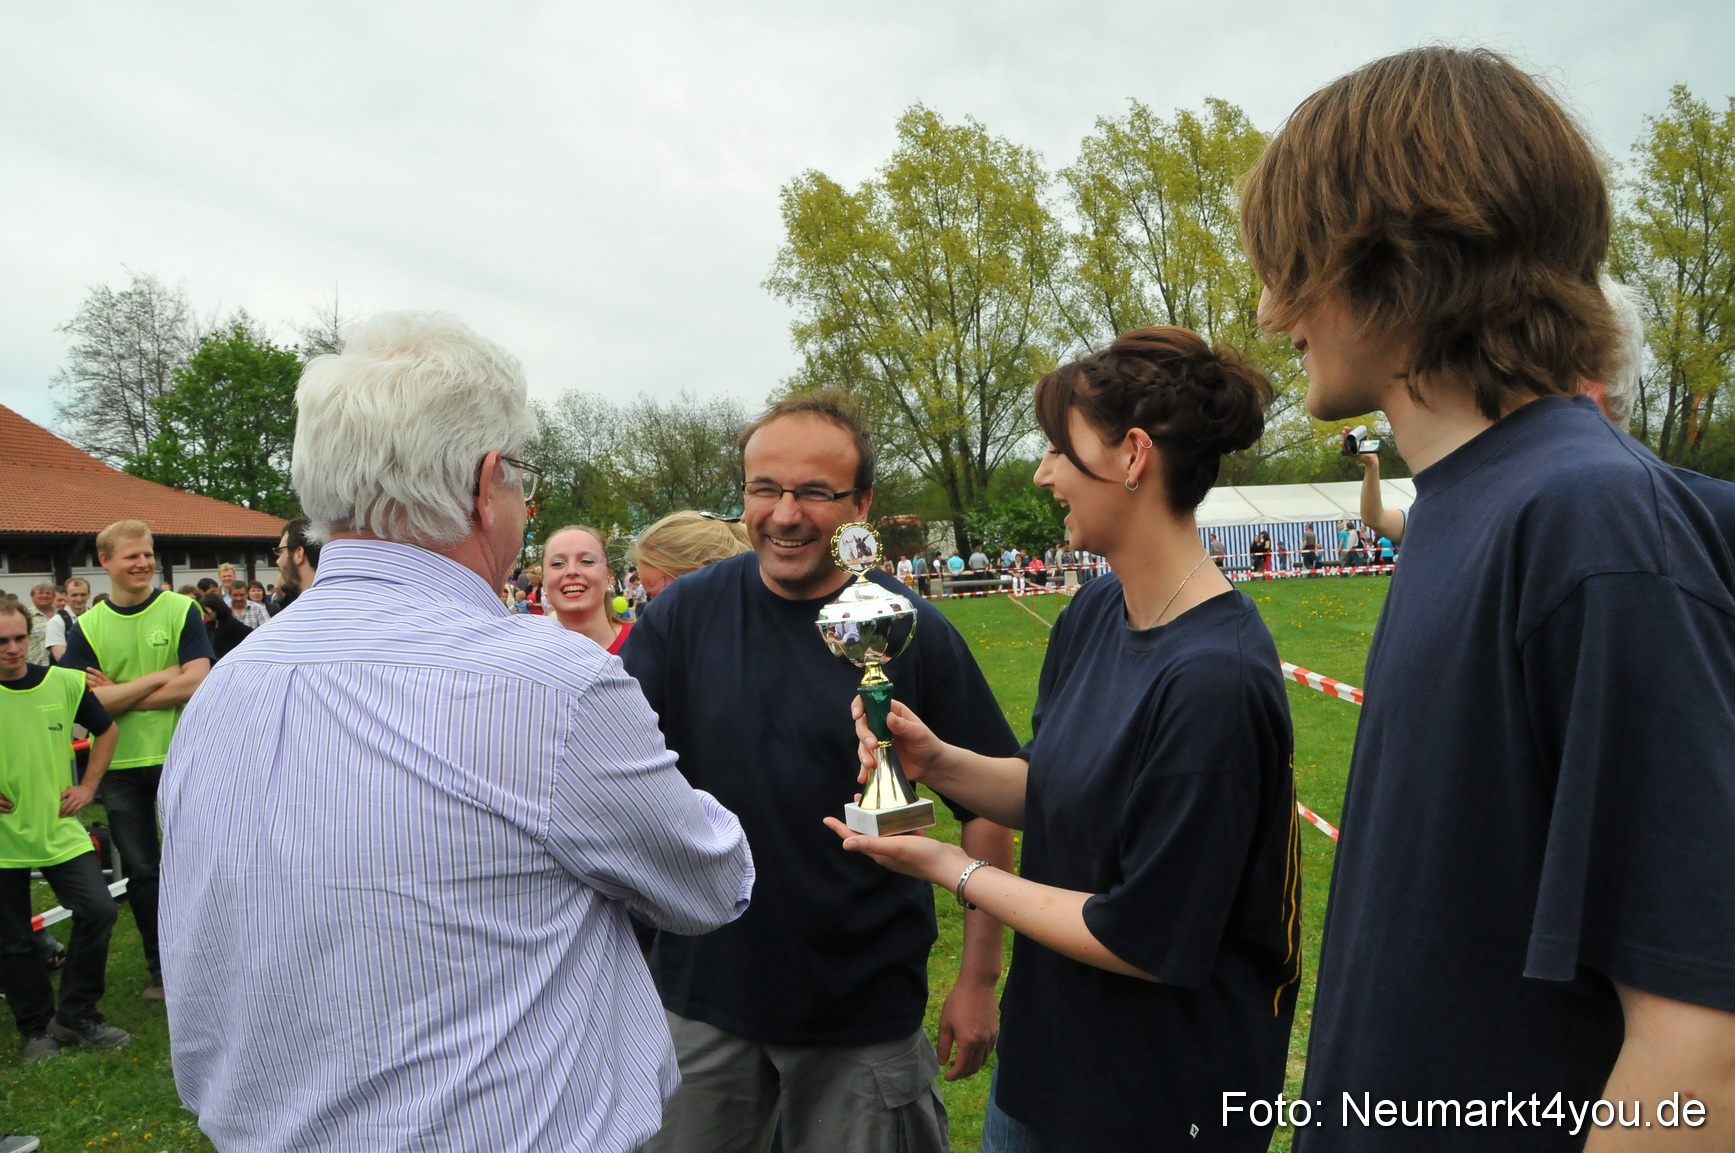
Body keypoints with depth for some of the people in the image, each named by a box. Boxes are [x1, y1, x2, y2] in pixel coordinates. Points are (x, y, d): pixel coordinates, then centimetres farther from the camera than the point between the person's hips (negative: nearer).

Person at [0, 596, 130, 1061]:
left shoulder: (64, 684, -3)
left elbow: (107, 730, 13)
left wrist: (88, 786, 4)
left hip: (59, 828, 1)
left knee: (98, 910, -7)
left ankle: (76, 1014, 11)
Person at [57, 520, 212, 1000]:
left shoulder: (183, 610, -5)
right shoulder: (86, 627, 1)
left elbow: (196, 684, -15)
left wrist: (118, 694, -13)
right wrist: (158, 677, -14)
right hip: (120, 766, 3)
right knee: (141, 870, 13)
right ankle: (160, 968, 27)